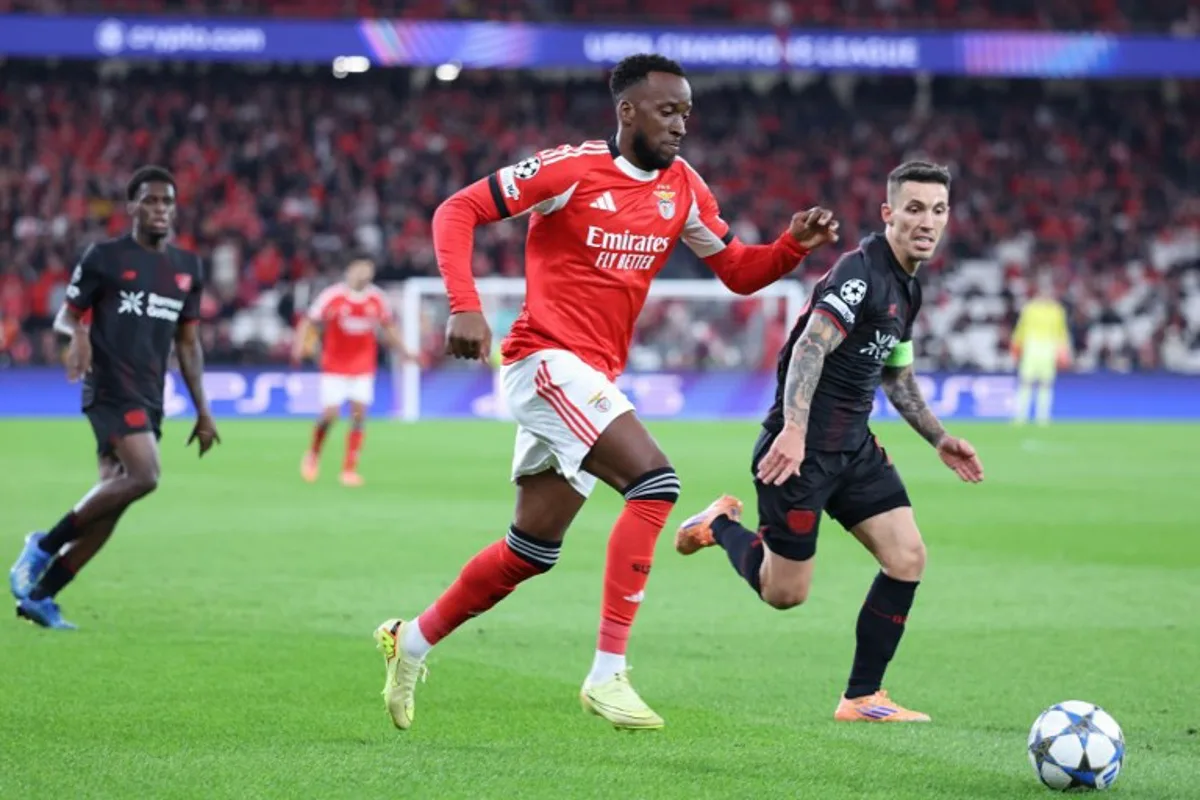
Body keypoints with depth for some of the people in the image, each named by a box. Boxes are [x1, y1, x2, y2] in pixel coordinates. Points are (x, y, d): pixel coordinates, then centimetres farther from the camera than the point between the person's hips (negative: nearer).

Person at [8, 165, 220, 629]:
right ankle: (45, 545, -10)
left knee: (111, 503, 0)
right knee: (143, 476, -25)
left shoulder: (187, 268, 14)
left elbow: (187, 343, 20)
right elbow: (65, 317, 2)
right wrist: (78, 334, -23)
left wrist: (202, 410, 15)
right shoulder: (105, 257, -2)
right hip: (111, 390, -6)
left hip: (149, 399, 6)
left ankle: (38, 595, 7)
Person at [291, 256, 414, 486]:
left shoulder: (377, 299, 0)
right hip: (334, 366, -3)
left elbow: (388, 326, 15)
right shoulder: (332, 296, -10)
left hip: (363, 367, 3)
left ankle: (350, 469, -1)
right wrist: (299, 346, -21)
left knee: (359, 414, -7)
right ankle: (313, 455, 19)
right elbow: (309, 322, -6)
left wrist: (401, 350, 6)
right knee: (330, 413, -9)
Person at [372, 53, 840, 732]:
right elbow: (458, 211, -10)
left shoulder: (683, 187, 9)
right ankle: (608, 674, -24)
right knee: (655, 479, -26)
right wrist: (465, 306, -22)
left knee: (532, 553, 15)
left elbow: (739, 272, 14)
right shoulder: (572, 168, -11)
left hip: (594, 380, 8)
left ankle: (412, 641, 36)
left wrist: (794, 245, -6)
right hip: (547, 360, -8)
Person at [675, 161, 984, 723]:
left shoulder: (907, 290, 13)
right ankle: (721, 525, 28)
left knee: (908, 558, -5)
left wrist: (939, 439, 21)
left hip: (853, 449, 9)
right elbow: (810, 347, -28)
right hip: (801, 451, -9)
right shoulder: (860, 272, -17)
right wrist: (794, 430, -39)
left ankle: (862, 697, 5)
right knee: (784, 593, -1)